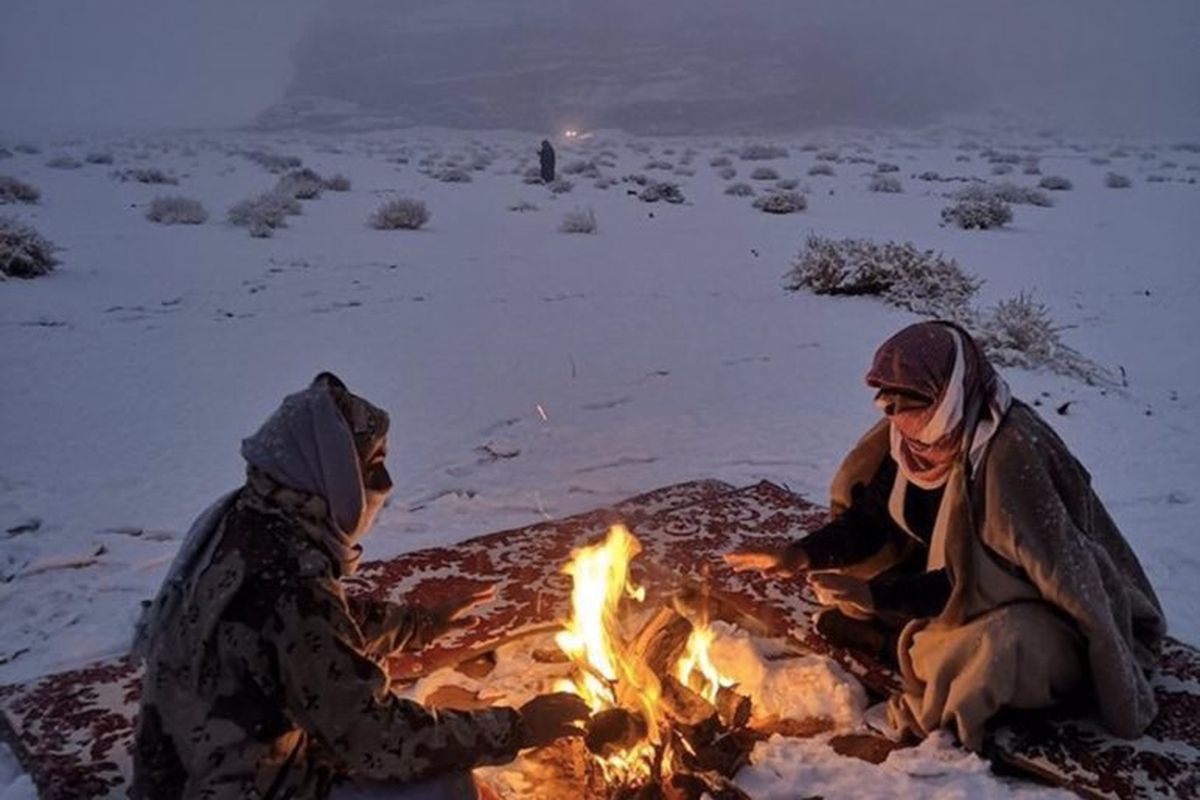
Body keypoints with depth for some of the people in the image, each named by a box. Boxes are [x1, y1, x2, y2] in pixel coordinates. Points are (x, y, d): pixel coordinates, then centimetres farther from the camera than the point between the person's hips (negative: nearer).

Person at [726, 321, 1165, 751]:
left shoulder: (1011, 452, -31)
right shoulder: (921, 434, -10)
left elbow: (985, 577, -28)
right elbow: (873, 518, -1)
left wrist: (876, 595, -30)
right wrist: (798, 557, -15)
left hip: (1036, 603, -7)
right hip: (959, 578, 7)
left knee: (993, 649, -39)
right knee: (838, 569, -1)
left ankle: (911, 648, -12)